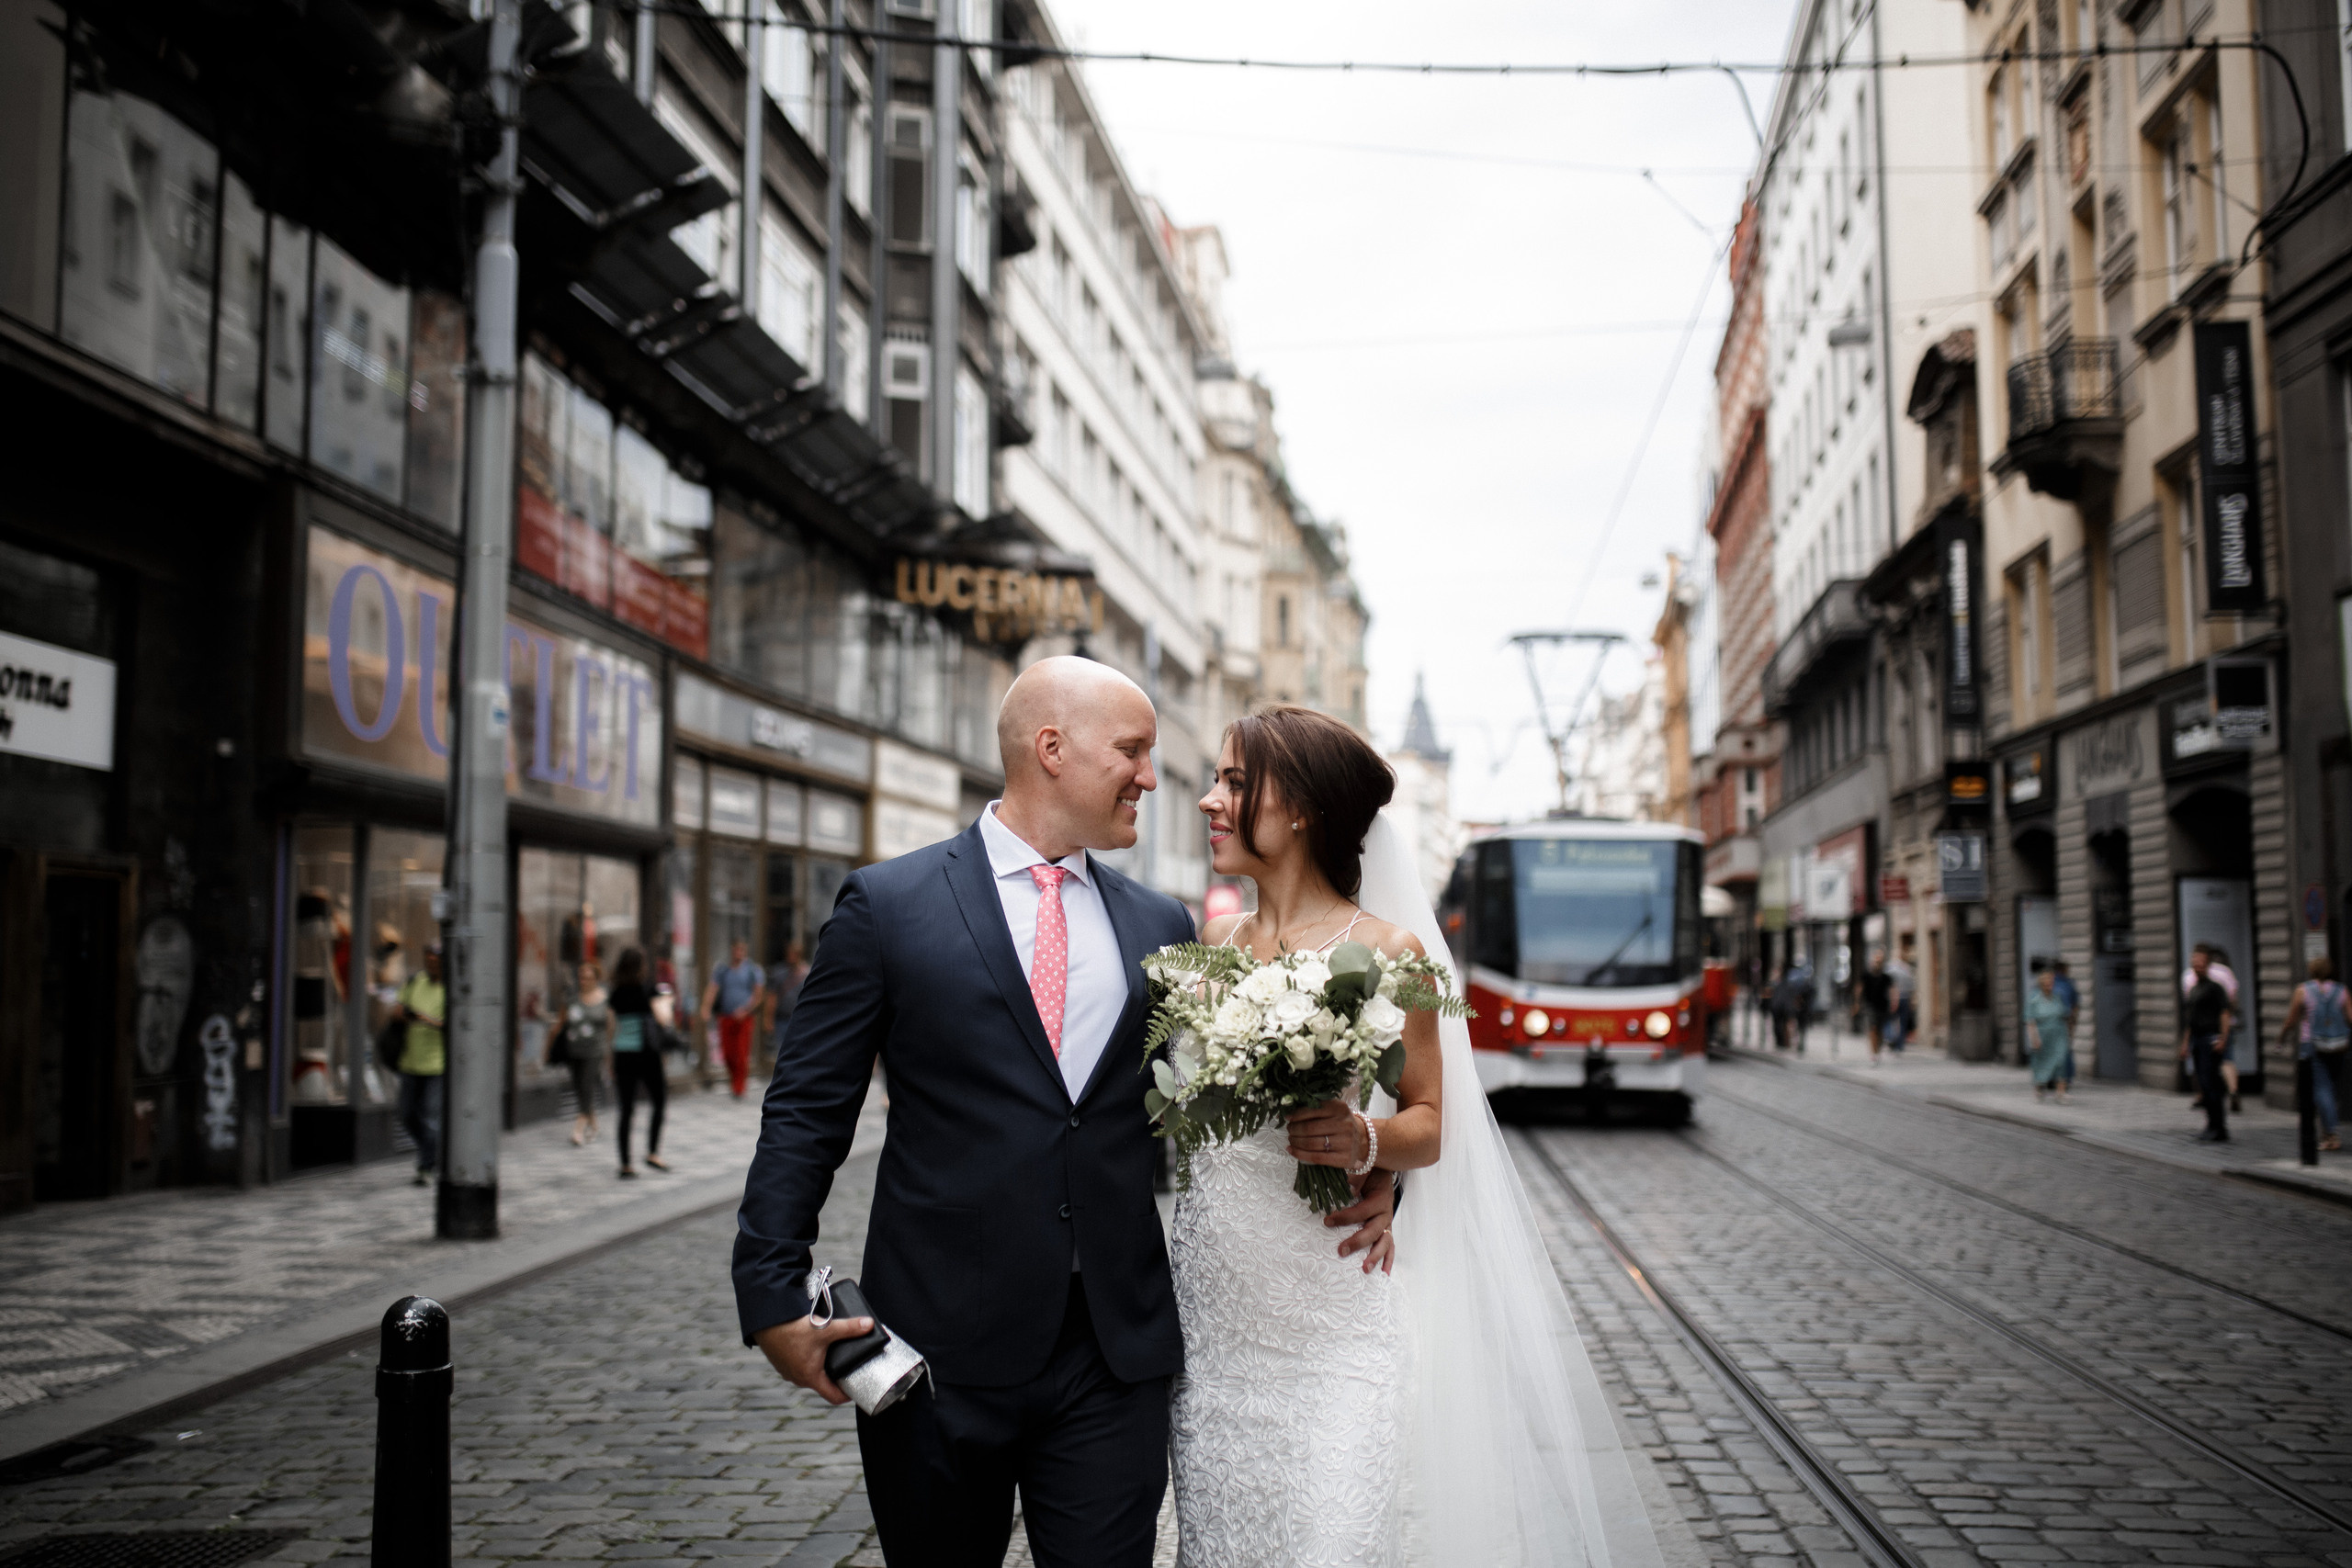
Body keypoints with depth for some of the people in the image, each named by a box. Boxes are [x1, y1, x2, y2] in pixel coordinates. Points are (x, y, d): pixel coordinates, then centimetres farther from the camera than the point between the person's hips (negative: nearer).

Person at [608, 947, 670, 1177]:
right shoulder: (646, 991, -9)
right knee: (659, 1102, 12)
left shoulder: (617, 994, 5)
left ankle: (625, 1165, 6)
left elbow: (613, 1028, 9)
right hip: (645, 1053, -4)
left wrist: (613, 1065, 16)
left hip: (622, 1054, 4)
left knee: (626, 1109, 6)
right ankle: (652, 1152, 4)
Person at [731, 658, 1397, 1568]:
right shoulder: (888, 905, -2)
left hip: (1119, 1356, 3)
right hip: (940, 1350, -2)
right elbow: (806, 1114, -1)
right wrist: (774, 1299, -9)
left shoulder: (1163, 928, 9)